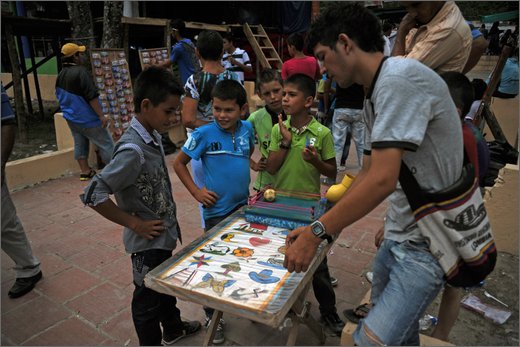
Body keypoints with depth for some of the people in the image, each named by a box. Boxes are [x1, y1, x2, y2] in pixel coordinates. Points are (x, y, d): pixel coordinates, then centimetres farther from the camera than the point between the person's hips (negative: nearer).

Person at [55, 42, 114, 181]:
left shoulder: (60, 75, 7)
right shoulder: (80, 72, -20)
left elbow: (60, 96, 18)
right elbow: (91, 96, -24)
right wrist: (101, 115, -21)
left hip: (71, 118, 9)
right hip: (86, 118, -8)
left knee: (80, 144, 15)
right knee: (106, 144, 1)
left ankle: (85, 171, 21)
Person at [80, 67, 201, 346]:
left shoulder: (153, 136, -2)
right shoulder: (133, 150, -28)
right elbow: (93, 195, -29)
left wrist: (170, 223, 10)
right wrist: (134, 224, -20)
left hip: (164, 234, 9)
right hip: (148, 240, -9)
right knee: (148, 297, 14)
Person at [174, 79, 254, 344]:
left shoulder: (247, 129, -4)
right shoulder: (204, 134, -17)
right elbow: (179, 163, -7)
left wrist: (243, 165, 3)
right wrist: (196, 191, -12)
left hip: (243, 205, 5)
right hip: (217, 210, -4)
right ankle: (213, 316, 27)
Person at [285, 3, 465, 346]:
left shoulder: (400, 77, -21)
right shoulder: (375, 96, 10)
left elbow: (382, 180, -27)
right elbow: (367, 174, 14)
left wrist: (316, 232, -19)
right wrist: (329, 226, 11)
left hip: (426, 244, -9)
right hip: (399, 235, 9)